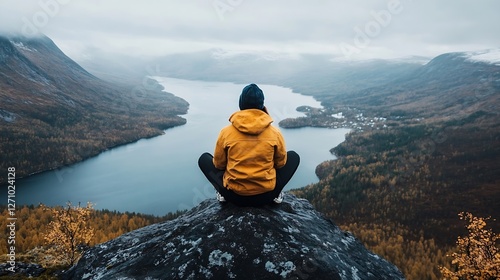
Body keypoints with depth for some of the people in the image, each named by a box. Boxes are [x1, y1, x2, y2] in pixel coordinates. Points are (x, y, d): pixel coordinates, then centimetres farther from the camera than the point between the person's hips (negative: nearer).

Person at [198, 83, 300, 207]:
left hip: (234, 195, 0)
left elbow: (219, 165, 3)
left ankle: (223, 194, 8)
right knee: (293, 156, 21)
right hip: (266, 195, 0)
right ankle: (276, 194, 12)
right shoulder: (275, 133, -10)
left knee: (204, 158, 21)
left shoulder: (226, 132, -11)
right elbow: (281, 163, 5)